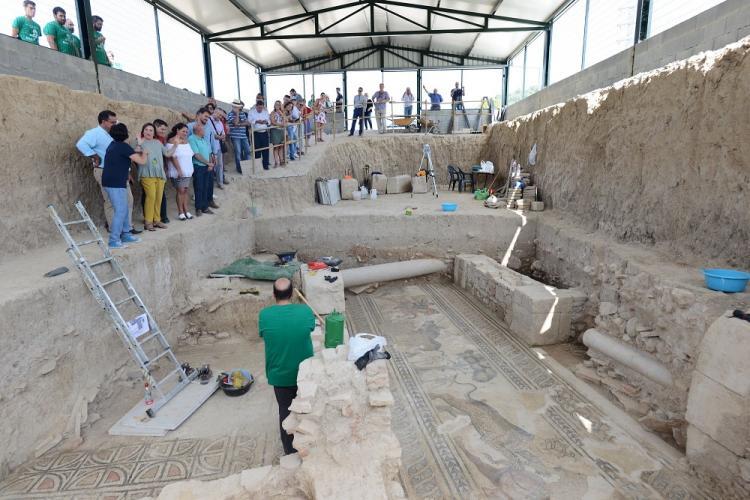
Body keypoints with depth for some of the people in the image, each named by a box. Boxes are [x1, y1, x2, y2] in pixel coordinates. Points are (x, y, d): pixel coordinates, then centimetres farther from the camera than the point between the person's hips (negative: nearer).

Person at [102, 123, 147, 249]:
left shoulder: (113, 145, 14)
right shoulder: (124, 146, -13)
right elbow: (142, 161, -11)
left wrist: (135, 152, 28)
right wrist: (144, 153, 8)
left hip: (110, 182, 10)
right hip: (116, 183, -10)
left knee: (125, 209, 16)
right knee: (120, 211, -7)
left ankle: (125, 235, 24)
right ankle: (114, 241, -7)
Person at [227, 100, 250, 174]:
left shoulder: (243, 113, 14)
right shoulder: (230, 114, -2)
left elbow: (248, 123, 4)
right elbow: (235, 122, -18)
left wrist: (240, 124, -11)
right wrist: (237, 113, -11)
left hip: (244, 136, 5)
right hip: (235, 136, -5)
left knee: (247, 151, 5)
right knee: (238, 153, -4)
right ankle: (239, 168, 5)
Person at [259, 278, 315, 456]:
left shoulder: (264, 315, -17)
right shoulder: (305, 311, -17)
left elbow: (263, 335, 2)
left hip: (280, 374, 0)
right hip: (305, 372, 1)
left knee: (285, 411, 19)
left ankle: (290, 450, 33)